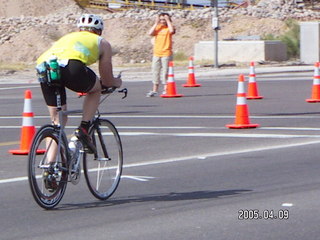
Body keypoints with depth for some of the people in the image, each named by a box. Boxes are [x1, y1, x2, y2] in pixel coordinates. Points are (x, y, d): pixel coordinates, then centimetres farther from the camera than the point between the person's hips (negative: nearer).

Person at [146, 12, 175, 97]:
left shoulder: (168, 28, 2)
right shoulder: (157, 28, 12)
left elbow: (172, 31, -23)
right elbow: (150, 33, -6)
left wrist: (168, 20, -12)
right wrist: (156, 23, -4)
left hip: (166, 54, -4)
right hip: (156, 53, 4)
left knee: (165, 71, -4)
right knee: (155, 71, 7)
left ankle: (165, 90, 1)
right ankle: (154, 90, 12)